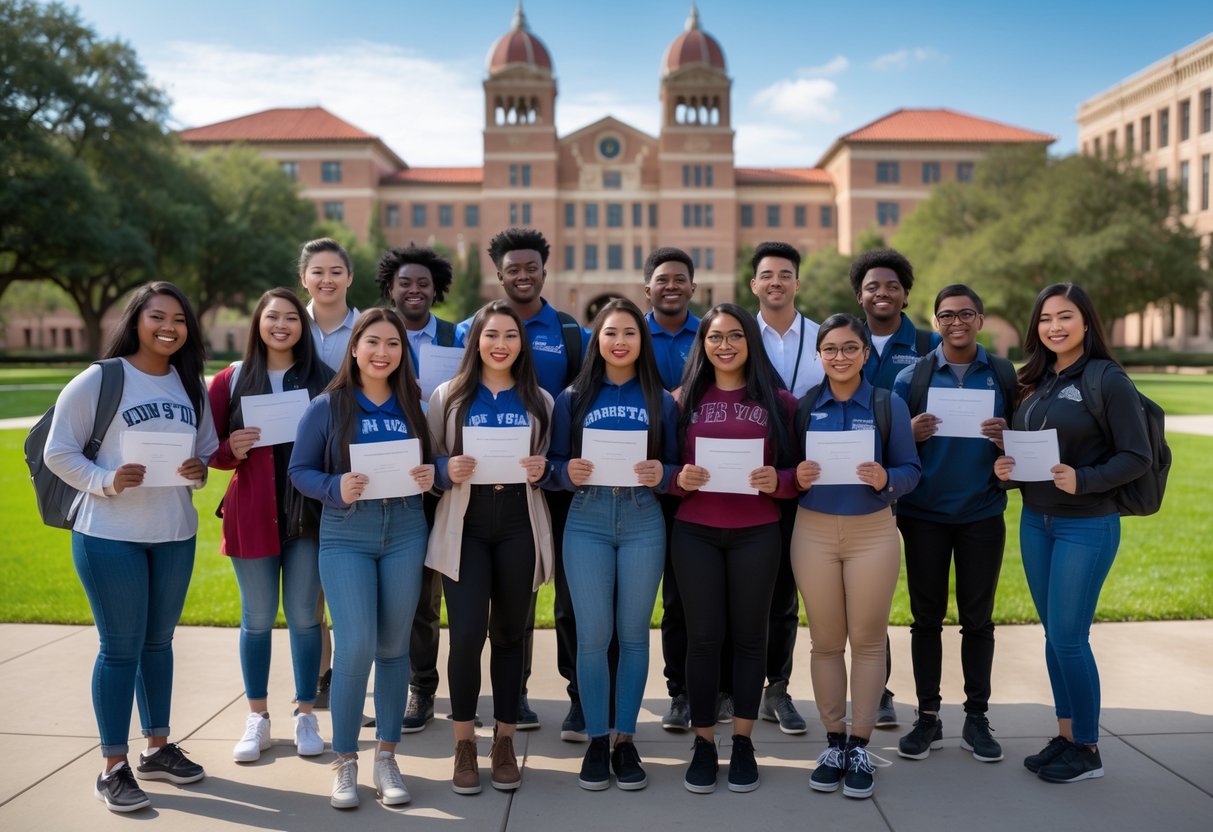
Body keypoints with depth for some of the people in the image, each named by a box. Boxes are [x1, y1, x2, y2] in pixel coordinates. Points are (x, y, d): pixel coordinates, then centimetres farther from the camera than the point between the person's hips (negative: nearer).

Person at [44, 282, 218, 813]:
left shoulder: (191, 385, 7)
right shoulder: (98, 380, -9)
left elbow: (208, 449, 14)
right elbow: (59, 453, -7)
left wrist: (199, 471, -8)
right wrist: (107, 481, -22)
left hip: (176, 535, 5)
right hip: (109, 535, -5)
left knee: (158, 642, 15)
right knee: (121, 648, 0)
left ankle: (158, 749, 29)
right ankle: (113, 769, 11)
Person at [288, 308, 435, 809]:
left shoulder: (413, 406, 6)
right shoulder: (327, 406, -2)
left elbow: (430, 464, 13)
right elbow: (300, 471, -2)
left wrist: (431, 476, -9)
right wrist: (336, 487, -20)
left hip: (405, 533, 3)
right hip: (345, 536, -3)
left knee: (394, 646, 8)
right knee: (356, 647, -10)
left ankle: (387, 757, 21)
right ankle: (345, 761, 9)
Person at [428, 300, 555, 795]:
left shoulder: (539, 400, 9)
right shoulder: (448, 396, 5)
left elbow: (554, 465, 13)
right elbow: (427, 461, 6)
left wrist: (543, 470, -8)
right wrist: (447, 471, -14)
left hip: (520, 526, 2)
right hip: (465, 523, -1)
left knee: (509, 633, 8)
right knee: (467, 632, -10)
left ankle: (504, 742, 21)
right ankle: (464, 744, 8)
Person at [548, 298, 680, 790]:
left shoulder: (661, 401, 8)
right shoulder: (573, 397, 7)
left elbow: (676, 466, 8)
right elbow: (555, 463, 6)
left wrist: (662, 474, -13)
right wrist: (568, 472, -15)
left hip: (642, 522, 1)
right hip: (587, 521, 0)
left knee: (633, 633, 5)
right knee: (592, 634, -2)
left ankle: (625, 739, 18)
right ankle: (596, 739, 13)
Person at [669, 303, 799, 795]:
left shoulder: (778, 400, 4)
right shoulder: (685, 399, 6)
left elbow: (797, 470, 5)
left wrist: (777, 481, -16)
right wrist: (679, 479, -13)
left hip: (756, 535, 0)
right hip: (694, 534, 0)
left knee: (749, 634, 7)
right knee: (704, 636, 4)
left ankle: (742, 742, 19)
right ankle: (703, 742, 16)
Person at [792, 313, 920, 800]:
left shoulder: (889, 405, 0)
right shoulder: (804, 406, 3)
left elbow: (910, 471, 0)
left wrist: (886, 480, -21)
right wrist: (798, 478, -15)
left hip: (873, 532, -1)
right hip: (814, 531, 1)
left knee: (868, 640, 4)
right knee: (825, 641, 7)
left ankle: (860, 746, 16)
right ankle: (834, 741, 20)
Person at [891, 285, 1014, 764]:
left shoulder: (1004, 375, 4)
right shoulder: (912, 376, 1)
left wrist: (1007, 437, -15)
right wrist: (911, 434, -19)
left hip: (982, 513, 1)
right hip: (924, 513, 0)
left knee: (977, 618, 8)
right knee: (926, 617, 6)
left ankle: (976, 719, 19)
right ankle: (927, 718, 16)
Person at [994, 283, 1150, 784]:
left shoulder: (1108, 379, -10)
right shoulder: (1036, 381, 9)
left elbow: (1137, 457, -12)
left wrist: (1083, 480, -25)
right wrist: (1006, 469, -4)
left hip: (1086, 526, -6)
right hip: (1035, 521, 7)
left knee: (1069, 637, -3)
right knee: (1053, 634, 12)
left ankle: (1087, 750, 13)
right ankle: (1065, 735, 25)